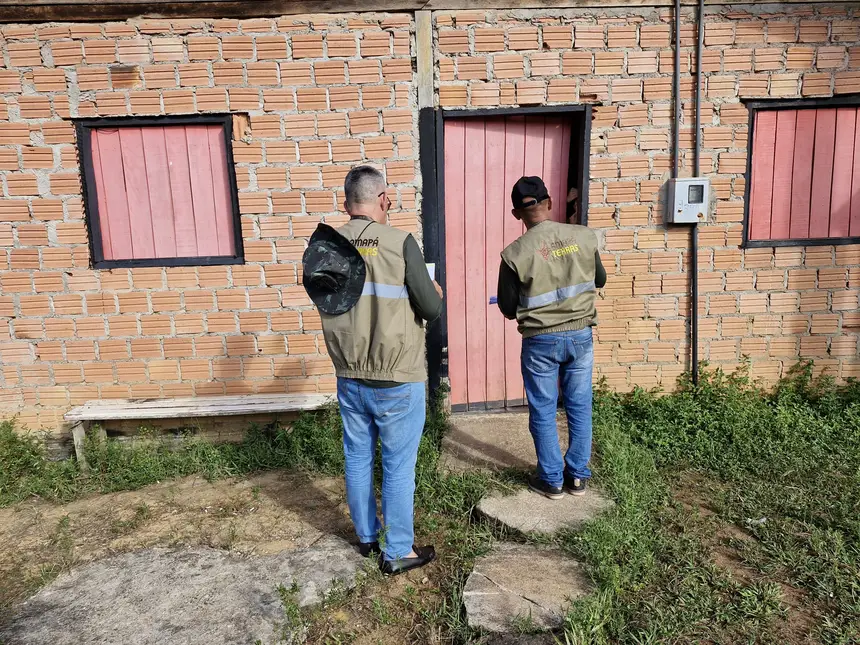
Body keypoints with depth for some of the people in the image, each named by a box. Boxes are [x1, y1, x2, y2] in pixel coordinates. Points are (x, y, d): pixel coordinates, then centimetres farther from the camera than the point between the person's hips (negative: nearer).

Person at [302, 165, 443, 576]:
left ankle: (366, 536, 38)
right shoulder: (401, 243, -16)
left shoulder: (325, 245, -2)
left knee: (357, 458, 19)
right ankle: (397, 552, 24)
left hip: (349, 379, 5)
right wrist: (435, 293, 10)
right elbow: (432, 310, -13)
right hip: (397, 381, -5)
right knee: (398, 465, 10)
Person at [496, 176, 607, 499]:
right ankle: (578, 475, 28)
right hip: (580, 335, 3)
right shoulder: (584, 236, -7)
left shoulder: (514, 253, -15)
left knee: (543, 412, 12)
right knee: (579, 408, 16)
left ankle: (551, 479, 23)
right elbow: (600, 280, 9)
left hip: (540, 341, -3)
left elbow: (508, 310, -7)